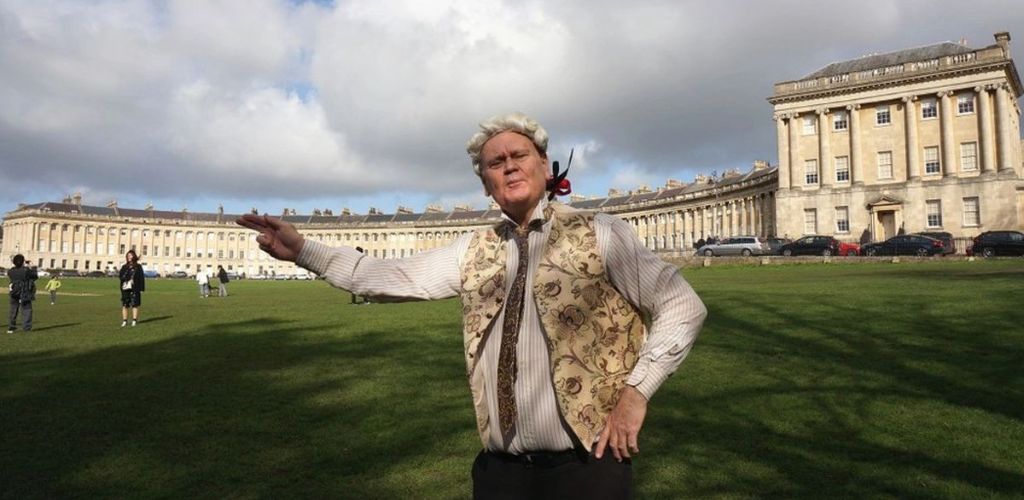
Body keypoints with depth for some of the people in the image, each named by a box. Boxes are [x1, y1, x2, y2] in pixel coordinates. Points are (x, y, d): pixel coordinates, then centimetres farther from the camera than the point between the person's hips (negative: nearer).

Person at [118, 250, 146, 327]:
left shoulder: (138, 267, 4)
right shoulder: (124, 267, 12)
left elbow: (142, 278, 0)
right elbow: (120, 276, 1)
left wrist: (142, 288, -5)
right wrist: (128, 278, -17)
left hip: (134, 289, -3)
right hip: (125, 288, 3)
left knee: (135, 305, 0)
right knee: (124, 305, 3)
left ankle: (134, 320, 8)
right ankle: (124, 321, 11)